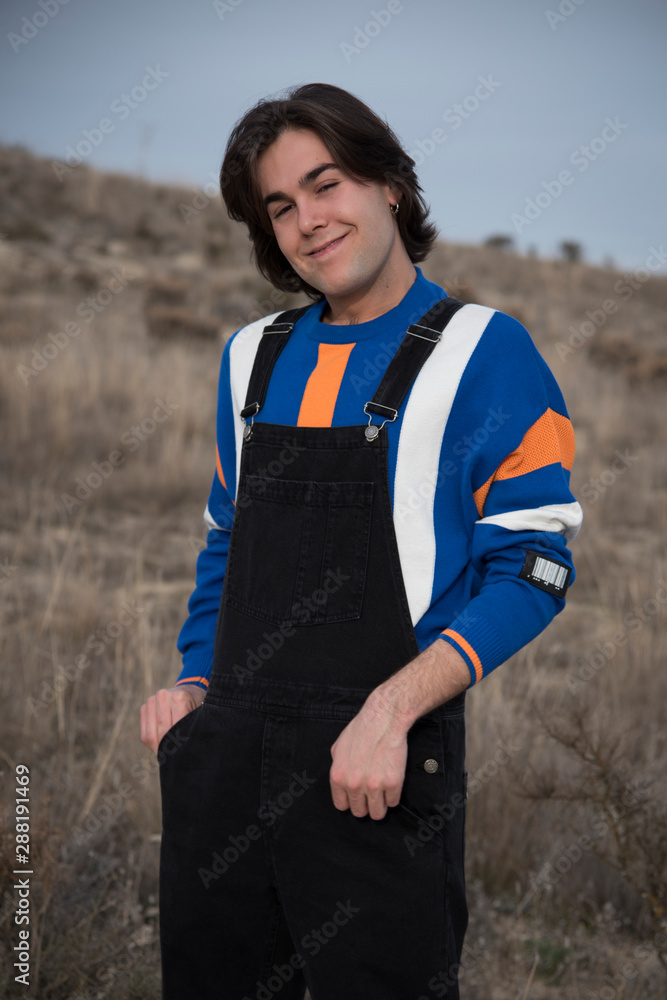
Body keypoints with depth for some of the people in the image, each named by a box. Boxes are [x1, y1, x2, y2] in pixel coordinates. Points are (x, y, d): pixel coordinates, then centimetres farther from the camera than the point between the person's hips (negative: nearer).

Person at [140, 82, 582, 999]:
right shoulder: (254, 356, 14)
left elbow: (532, 568, -8)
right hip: (224, 752, 5)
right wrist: (195, 686, 9)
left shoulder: (482, 351, -4)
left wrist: (391, 710, -18)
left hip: (382, 768, -5)